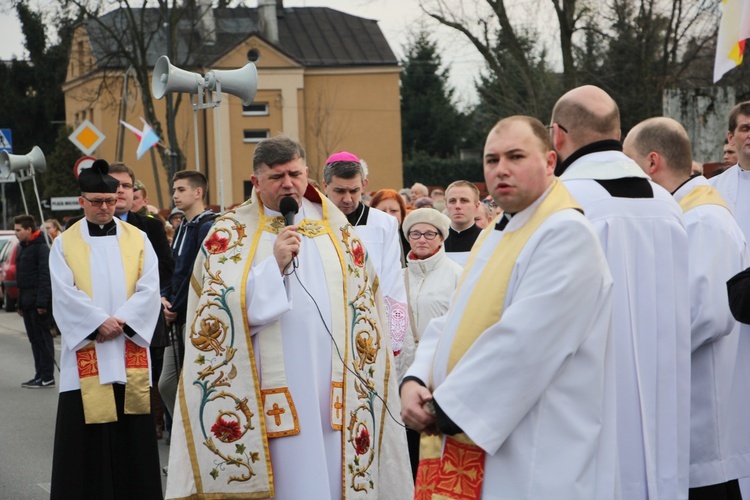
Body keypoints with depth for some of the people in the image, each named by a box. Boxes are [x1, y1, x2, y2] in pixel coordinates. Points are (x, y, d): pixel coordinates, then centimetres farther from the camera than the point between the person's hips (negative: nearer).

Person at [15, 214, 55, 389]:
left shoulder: (41, 248, -11)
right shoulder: (23, 247, 18)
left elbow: (45, 276, -18)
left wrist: (42, 302, -23)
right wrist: (20, 303, 18)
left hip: (37, 301, -9)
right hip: (27, 302, 9)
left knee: (42, 338, -5)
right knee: (34, 339, 10)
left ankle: (47, 377, -2)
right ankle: (40, 375, 15)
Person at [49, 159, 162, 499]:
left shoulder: (138, 239, 8)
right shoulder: (64, 244, 5)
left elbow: (149, 289, -2)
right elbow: (64, 294, -6)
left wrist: (121, 322, -14)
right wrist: (99, 323, -16)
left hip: (130, 350, 1)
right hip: (85, 351, -1)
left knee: (132, 432, 3)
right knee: (86, 430, -1)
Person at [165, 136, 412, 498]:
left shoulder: (335, 228, 13)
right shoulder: (230, 234, 3)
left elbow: (362, 303, 16)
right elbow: (223, 308, -7)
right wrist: (275, 264, -15)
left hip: (333, 386, 3)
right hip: (272, 391, -3)